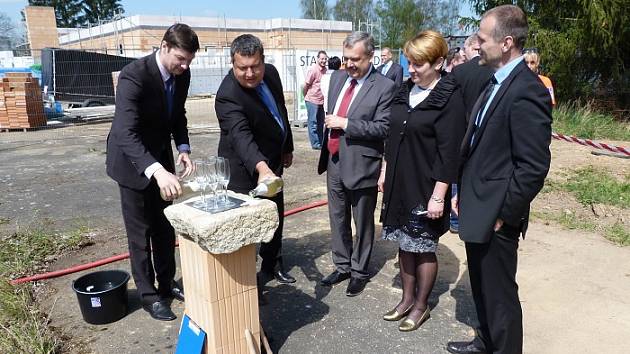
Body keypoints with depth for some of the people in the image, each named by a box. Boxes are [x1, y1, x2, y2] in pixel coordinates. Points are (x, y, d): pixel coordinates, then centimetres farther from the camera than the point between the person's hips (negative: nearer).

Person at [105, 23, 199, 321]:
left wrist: (183, 148, -9)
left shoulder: (182, 74, -8)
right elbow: (126, 134, -39)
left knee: (165, 228, 15)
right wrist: (157, 171, -53)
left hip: (161, 157, 7)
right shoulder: (133, 76, -29)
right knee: (140, 232, 3)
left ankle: (166, 283, 32)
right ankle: (149, 296, 19)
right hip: (132, 160, -6)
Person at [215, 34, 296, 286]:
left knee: (276, 216, 21)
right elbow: (241, 136, -44)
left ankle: (271, 265, 43)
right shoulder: (228, 95, -29)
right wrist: (261, 168, -60)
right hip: (246, 169, -8)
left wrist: (287, 148, 15)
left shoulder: (271, 73, -6)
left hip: (272, 161, 8)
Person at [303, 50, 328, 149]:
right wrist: (306, 96, 4)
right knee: (313, 123, 0)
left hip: (321, 101, 7)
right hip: (312, 100, -7)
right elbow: (306, 85, -9)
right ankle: (315, 144, 5)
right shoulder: (313, 70, -14)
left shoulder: (324, 70, 7)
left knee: (320, 123, 14)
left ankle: (321, 142, 24)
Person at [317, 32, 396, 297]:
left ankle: (359, 272, 30)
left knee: (363, 223, 12)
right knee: (338, 220, 18)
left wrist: (345, 124, -22)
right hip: (334, 162, 6)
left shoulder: (384, 87, -12)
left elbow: (383, 127, -19)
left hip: (361, 165, -6)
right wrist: (325, 150, 15)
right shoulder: (337, 77, 7)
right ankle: (342, 266, 36)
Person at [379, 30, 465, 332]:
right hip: (399, 182, 7)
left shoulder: (450, 98, -14)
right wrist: (385, 171, 13)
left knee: (424, 247, 8)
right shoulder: (405, 90, 7)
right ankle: (407, 298, 33)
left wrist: (439, 195, -18)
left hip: (426, 187, -6)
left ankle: (421, 306, 27)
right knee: (404, 242, 16)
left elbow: (449, 152, -16)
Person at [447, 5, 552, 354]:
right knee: (481, 286, 24)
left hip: (496, 216, -9)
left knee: (499, 293, 8)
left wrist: (503, 214, -16)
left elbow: (534, 166, -23)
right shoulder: (495, 82, 9)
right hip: (477, 209, 9)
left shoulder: (527, 91, -21)